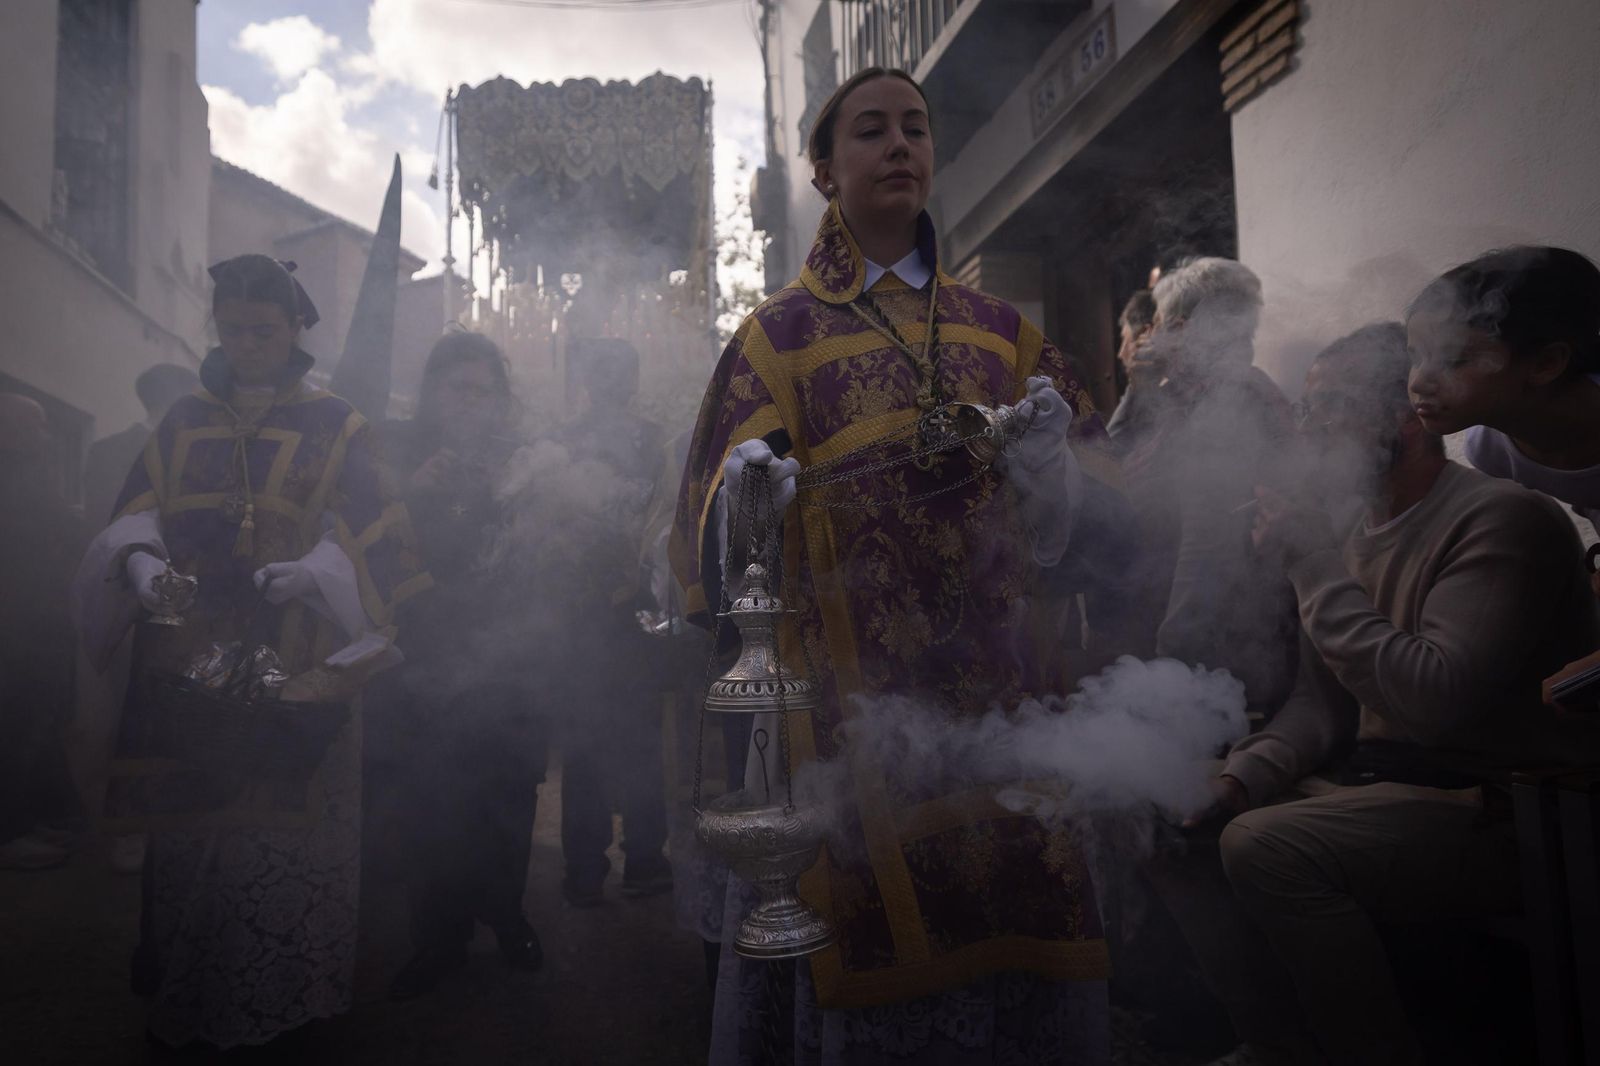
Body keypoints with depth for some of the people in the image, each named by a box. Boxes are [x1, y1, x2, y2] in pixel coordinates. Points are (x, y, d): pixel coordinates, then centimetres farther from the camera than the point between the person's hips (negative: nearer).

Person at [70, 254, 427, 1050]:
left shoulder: (334, 425, 3)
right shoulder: (184, 422, 14)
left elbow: (365, 532, -2)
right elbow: (134, 512, 10)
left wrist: (312, 571, -20)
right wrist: (141, 559, -12)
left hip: (295, 660, -3)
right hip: (191, 651, 3)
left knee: (281, 821, -2)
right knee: (192, 820, 6)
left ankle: (277, 998, 14)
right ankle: (187, 996, 24)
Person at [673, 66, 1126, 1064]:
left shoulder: (1002, 329, 13)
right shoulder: (779, 334, 5)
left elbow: (1078, 520, 9)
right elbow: (719, 540, -2)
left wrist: (1052, 463, -12)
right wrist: (748, 501, -23)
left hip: (1005, 683, 3)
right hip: (855, 693, -2)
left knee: (1024, 918, 8)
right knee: (877, 937, 0)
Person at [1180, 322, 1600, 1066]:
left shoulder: (1501, 518, -14)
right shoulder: (1359, 539, 11)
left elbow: (1435, 702, -27)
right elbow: (1321, 700, 13)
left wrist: (1316, 567, -21)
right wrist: (1239, 777, -5)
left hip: (1495, 808, -8)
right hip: (1375, 782, 8)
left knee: (1266, 845, -29)